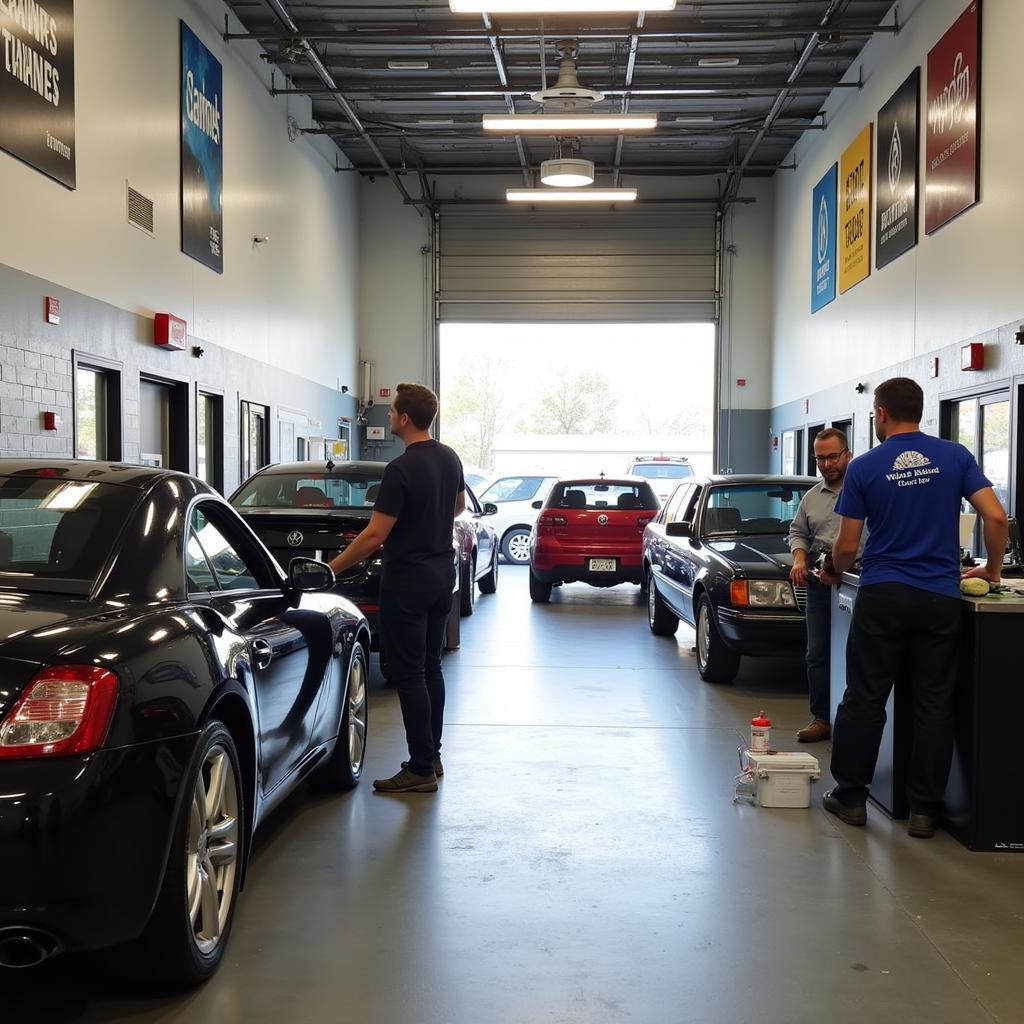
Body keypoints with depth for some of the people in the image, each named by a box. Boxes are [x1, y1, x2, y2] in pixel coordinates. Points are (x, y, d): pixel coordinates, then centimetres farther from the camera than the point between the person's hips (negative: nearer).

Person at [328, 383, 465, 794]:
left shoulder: (400, 469, -20)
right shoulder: (450, 458, 6)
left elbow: (375, 535, -21)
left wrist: (331, 568, -14)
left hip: (407, 582, -9)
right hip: (442, 575, 9)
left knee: (408, 674, -3)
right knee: (430, 668, 16)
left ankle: (421, 769, 0)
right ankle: (432, 757, 23)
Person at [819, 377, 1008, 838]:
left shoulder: (865, 467, -2)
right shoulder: (955, 457, 1)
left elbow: (847, 546, -1)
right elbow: (995, 517, -5)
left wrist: (834, 573, 19)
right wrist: (992, 569, 11)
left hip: (881, 596, -1)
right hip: (939, 597, 2)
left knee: (864, 698, 7)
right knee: (933, 703, 7)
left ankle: (850, 796, 15)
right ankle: (924, 809, 12)